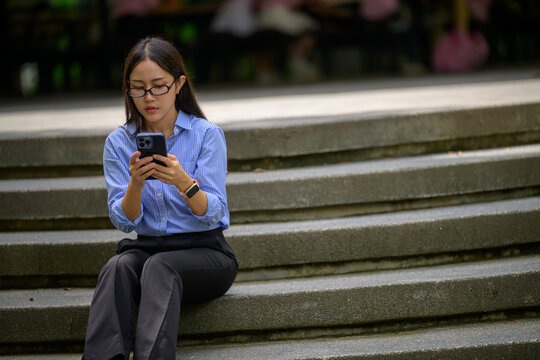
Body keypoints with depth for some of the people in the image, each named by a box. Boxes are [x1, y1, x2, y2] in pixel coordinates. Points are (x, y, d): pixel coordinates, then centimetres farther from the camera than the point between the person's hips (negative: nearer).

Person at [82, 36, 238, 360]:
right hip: (145, 247, 2)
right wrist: (136, 183, -21)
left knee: (159, 267, -35)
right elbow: (125, 221, 0)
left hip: (204, 251, -2)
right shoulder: (119, 142, 7)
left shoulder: (207, 135, -1)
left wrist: (184, 183, -29)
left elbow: (214, 214, -9)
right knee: (118, 266, -31)